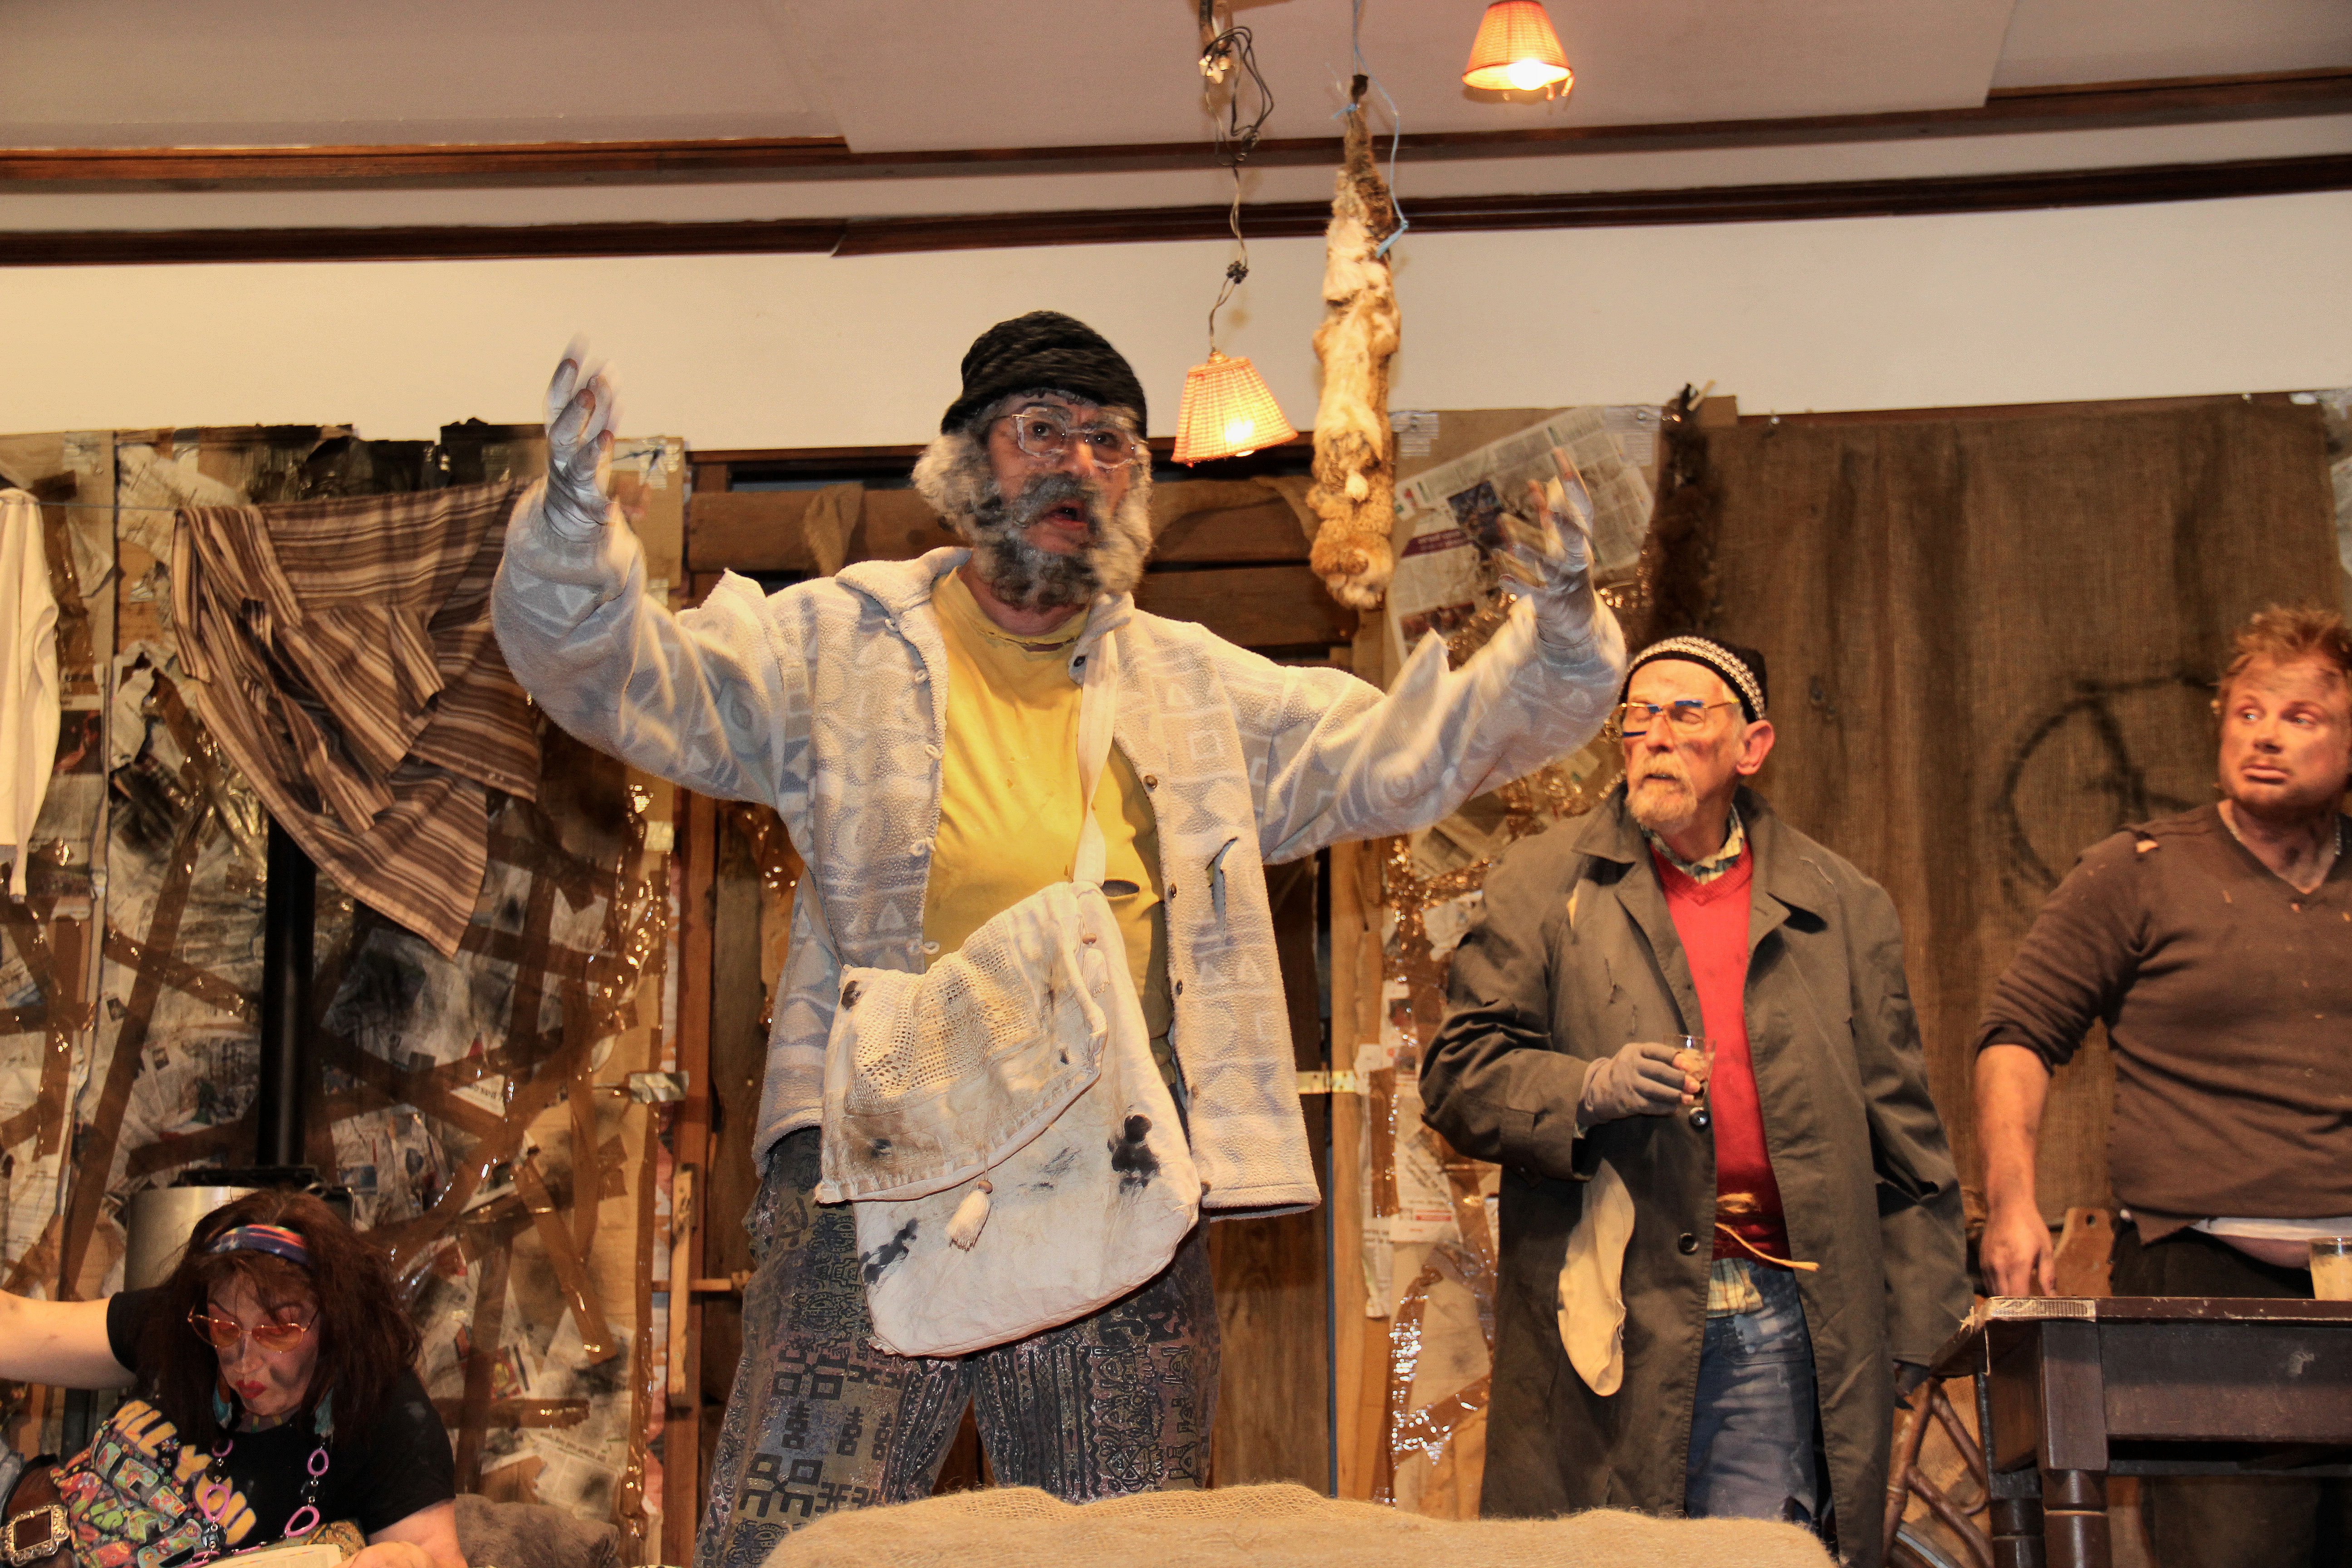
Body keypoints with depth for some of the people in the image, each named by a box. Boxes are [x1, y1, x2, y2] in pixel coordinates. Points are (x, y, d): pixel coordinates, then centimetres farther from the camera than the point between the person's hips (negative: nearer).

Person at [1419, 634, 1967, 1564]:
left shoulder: (1844, 910, 13)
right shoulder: (1540, 886, 8)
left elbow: (1900, 1132, 13)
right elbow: (1459, 1075, 2)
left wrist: (1912, 1325, 8)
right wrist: (1586, 1090, -15)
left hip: (1778, 1327, 1)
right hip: (1606, 1325, -1)